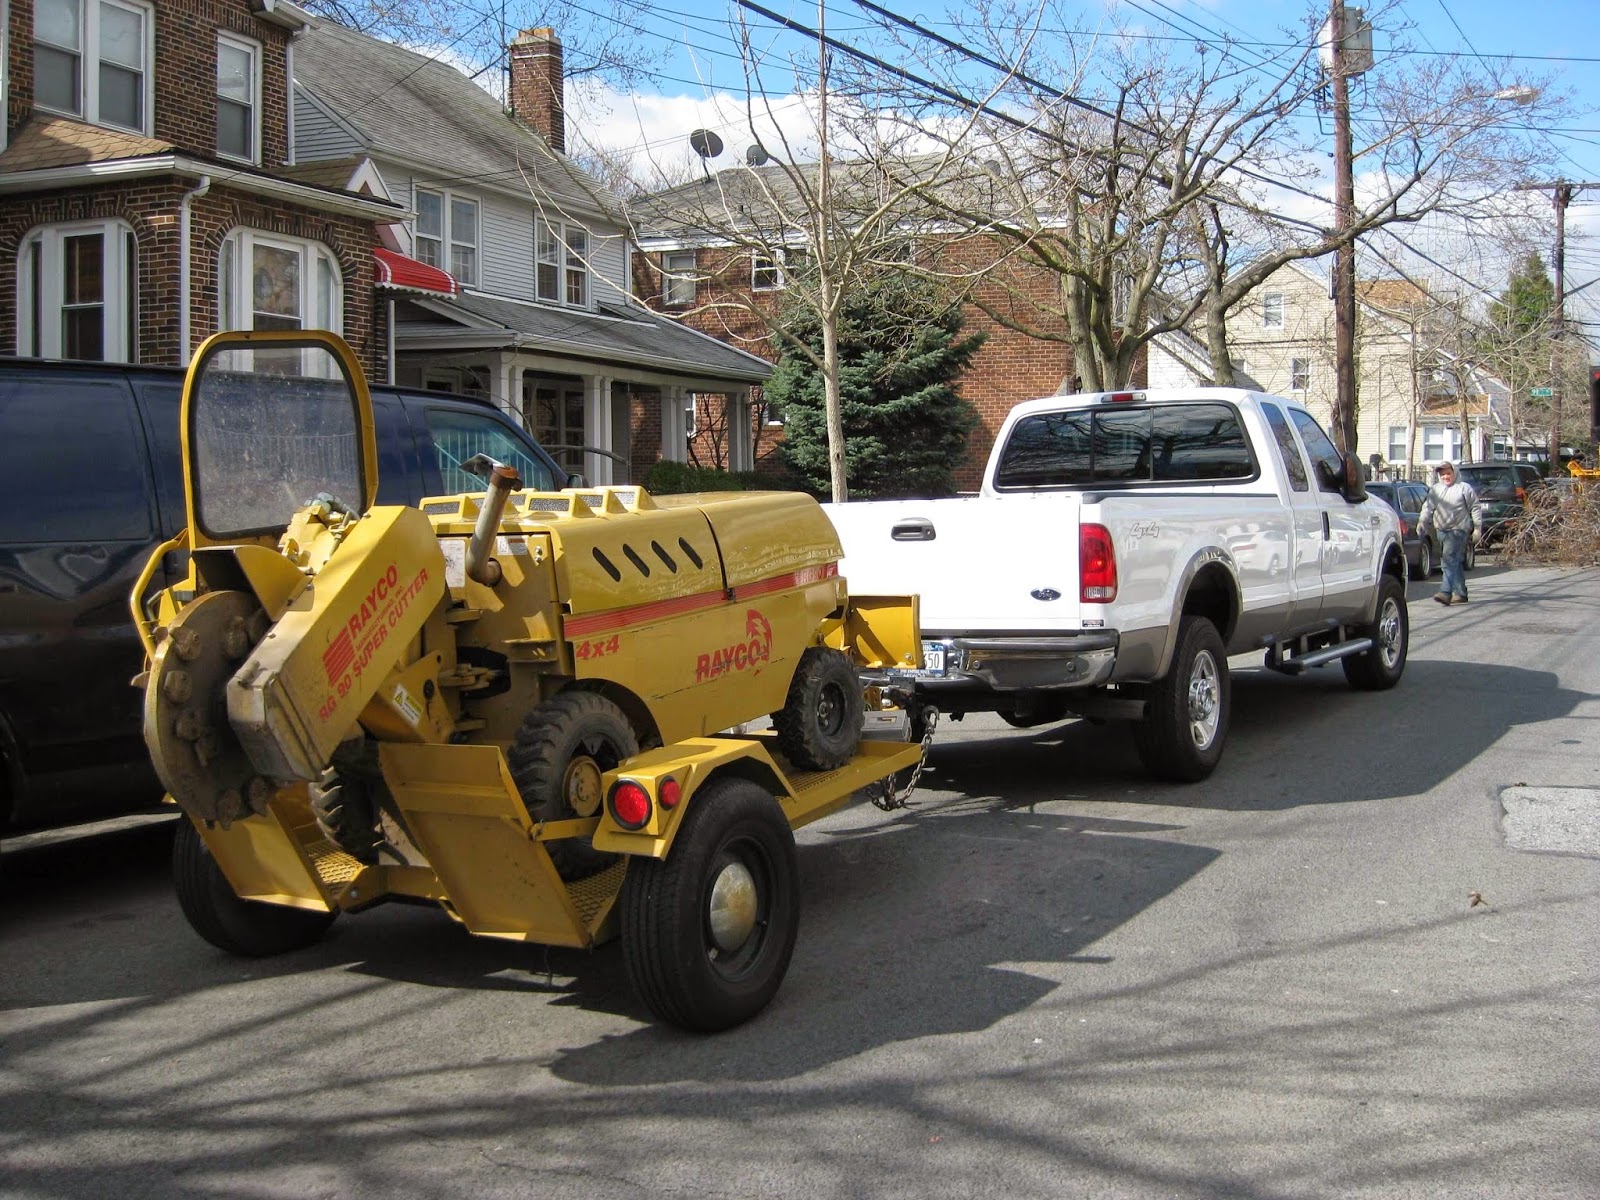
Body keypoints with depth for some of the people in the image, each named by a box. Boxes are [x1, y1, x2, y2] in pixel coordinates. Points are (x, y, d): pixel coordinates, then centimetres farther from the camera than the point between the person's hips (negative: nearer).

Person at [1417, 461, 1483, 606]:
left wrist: (1477, 528, -2)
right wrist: (1422, 522, -7)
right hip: (1442, 530, 6)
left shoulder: (1464, 488, 2)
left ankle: (1446, 592, -27)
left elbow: (1475, 508, 3)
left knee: (1450, 558, -19)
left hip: (1458, 530, -6)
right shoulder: (1435, 490, 16)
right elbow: (1428, 507, 10)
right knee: (1456, 562, 12)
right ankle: (1460, 593, 19)